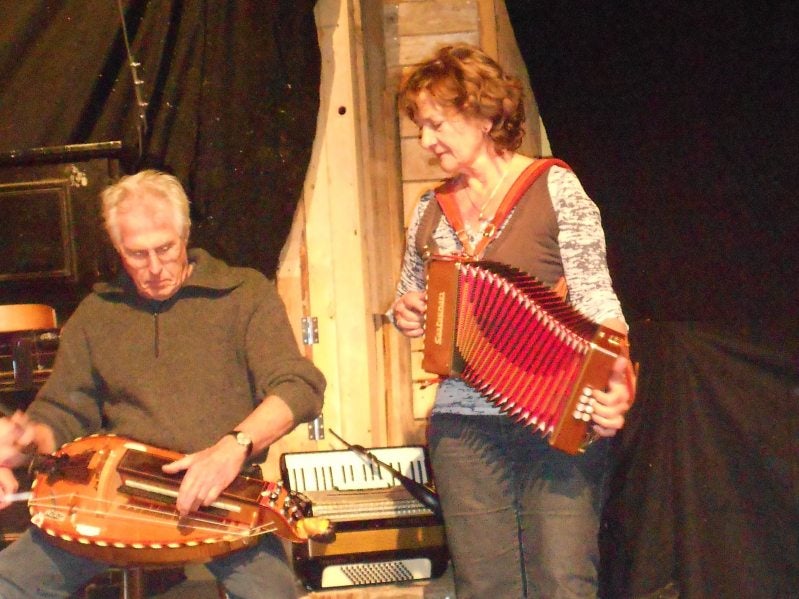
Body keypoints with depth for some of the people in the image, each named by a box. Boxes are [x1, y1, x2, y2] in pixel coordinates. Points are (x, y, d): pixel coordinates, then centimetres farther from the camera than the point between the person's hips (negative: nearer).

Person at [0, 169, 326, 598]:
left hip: (218, 496, -3)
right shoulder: (96, 314, 16)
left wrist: (234, 446, -24)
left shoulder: (245, 293, 5)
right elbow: (61, 413, 21)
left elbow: (298, 387, -6)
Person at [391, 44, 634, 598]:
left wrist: (615, 381, -25)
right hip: (463, 428, 5)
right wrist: (406, 314, 1)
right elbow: (411, 300, 26)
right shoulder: (431, 211, 12)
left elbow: (595, 297, -8)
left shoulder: (554, 188, -3)